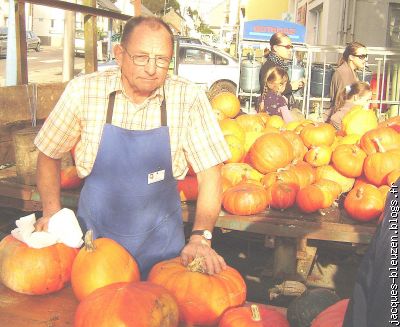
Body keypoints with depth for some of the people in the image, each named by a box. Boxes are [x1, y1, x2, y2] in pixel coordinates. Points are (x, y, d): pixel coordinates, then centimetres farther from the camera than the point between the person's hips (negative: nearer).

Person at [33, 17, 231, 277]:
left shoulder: (188, 98, -15)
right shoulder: (83, 91, -14)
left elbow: (209, 171, -13)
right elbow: (49, 155, 0)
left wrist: (201, 236, -23)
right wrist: (52, 212, -8)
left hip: (160, 237, 0)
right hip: (95, 232, 1)